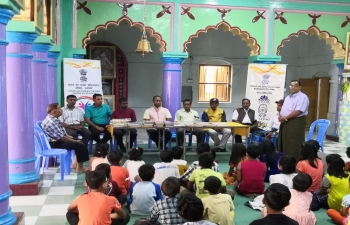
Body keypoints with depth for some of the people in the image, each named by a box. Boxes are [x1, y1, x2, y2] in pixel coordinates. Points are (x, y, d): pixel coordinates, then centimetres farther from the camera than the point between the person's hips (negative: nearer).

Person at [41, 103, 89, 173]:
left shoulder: (53, 119, 9)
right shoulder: (51, 122, -24)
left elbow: (62, 133, 16)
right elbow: (61, 137, -23)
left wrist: (71, 138, 6)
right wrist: (75, 141, -13)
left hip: (57, 140, 11)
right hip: (55, 144, -11)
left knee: (79, 142, 16)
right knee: (81, 145, -16)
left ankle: (77, 163, 19)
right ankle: (80, 167, -2)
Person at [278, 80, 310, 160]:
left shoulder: (302, 97, -9)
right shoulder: (287, 97, 19)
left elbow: (298, 111, -19)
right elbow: (283, 109, 20)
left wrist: (285, 118, -15)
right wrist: (280, 116, -2)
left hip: (296, 123, -8)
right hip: (285, 123, 9)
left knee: (294, 146, -6)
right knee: (284, 144, 11)